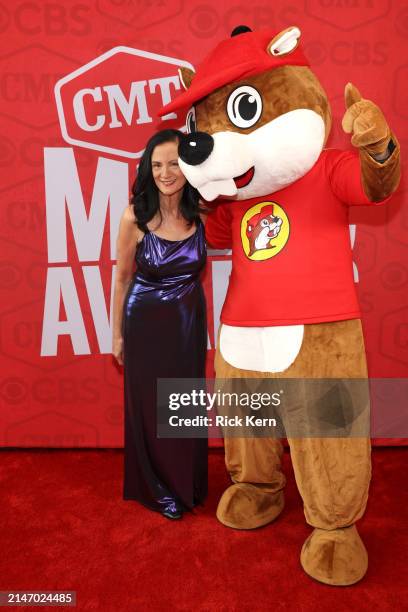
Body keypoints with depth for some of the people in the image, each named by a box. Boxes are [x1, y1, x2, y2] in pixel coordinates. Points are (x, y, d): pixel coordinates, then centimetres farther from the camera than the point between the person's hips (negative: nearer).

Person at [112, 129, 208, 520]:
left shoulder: (202, 212, -10)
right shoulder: (135, 217, -16)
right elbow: (122, 278, -5)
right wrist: (117, 334, 1)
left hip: (189, 320, 3)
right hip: (146, 323, -2)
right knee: (149, 407, 11)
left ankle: (188, 485, 40)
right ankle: (158, 489, 35)